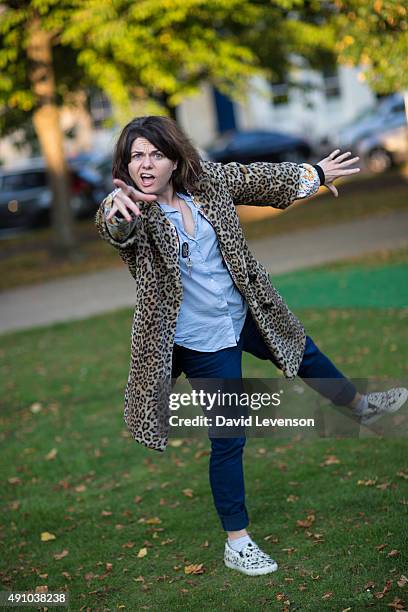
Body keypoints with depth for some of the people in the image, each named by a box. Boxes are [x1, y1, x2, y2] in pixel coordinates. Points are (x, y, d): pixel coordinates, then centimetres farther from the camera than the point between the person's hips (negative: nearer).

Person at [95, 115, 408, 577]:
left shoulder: (206, 181, -6)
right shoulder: (133, 211, -22)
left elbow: (258, 179, 9)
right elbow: (116, 228, -46)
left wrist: (316, 174, 19)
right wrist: (114, 209, -70)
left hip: (244, 315, 6)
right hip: (201, 340, -6)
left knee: (303, 351, 29)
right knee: (228, 439, -2)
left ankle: (361, 406, 60)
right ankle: (236, 544, 13)